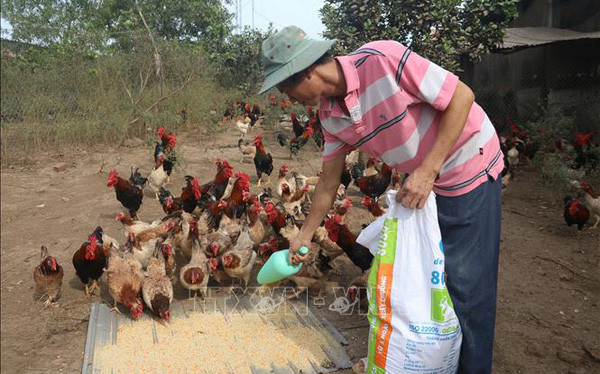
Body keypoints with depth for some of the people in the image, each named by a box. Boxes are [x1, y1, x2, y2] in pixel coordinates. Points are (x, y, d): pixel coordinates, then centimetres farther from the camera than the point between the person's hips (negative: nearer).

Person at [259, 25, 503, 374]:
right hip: (422, 186, 7)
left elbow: (461, 96, -21)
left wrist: (428, 170, -26)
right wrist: (304, 236, 13)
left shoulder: (383, 59, -27)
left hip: (471, 171, -6)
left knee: (465, 285, 0)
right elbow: (329, 182, 6)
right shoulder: (330, 114, -5)